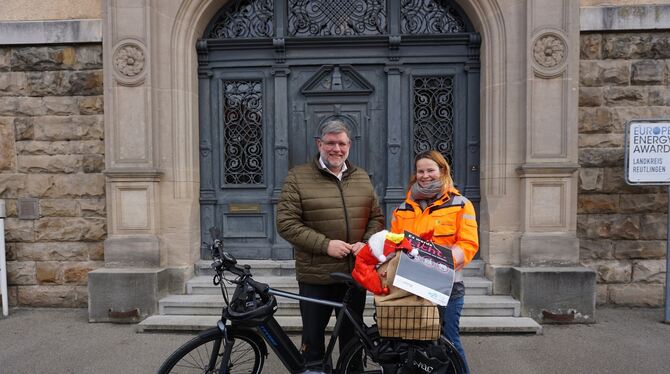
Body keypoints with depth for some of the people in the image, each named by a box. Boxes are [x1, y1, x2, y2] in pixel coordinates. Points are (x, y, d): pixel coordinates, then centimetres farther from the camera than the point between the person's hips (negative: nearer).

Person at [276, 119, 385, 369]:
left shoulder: (362, 178, 9)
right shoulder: (298, 177, -6)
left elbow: (376, 218, 13)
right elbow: (286, 223, -11)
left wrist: (366, 243, -7)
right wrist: (325, 244, -19)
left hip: (356, 274, 4)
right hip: (316, 277, -3)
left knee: (352, 338, 19)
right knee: (313, 338, 13)